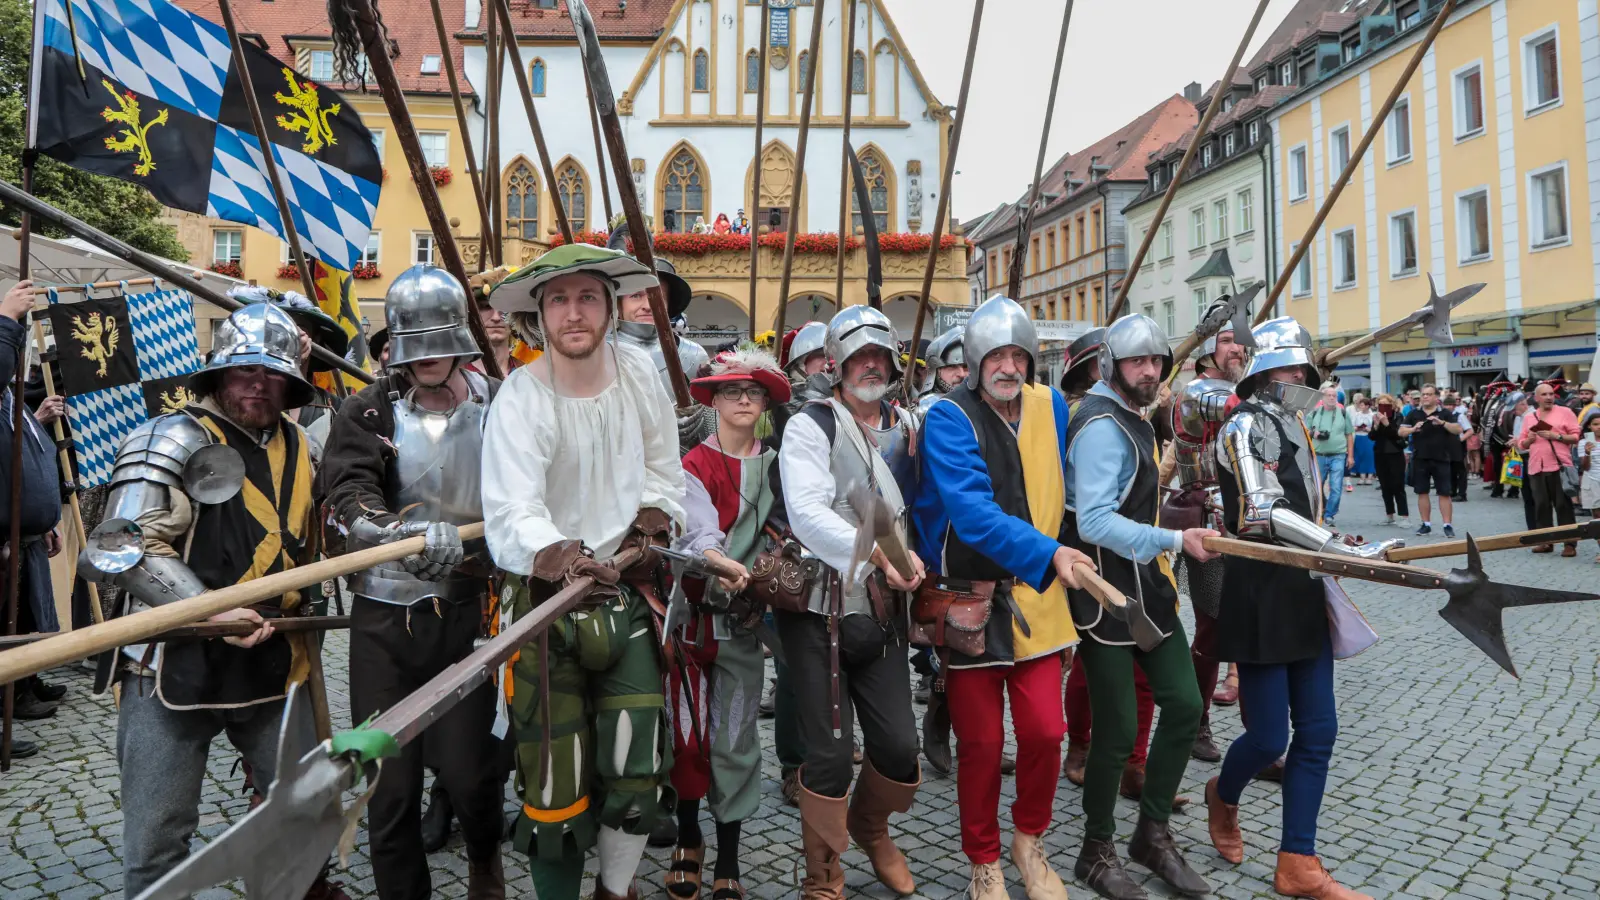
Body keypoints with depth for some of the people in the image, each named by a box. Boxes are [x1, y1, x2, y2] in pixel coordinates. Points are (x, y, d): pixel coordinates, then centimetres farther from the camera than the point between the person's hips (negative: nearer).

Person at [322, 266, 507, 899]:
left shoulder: (500, 406, 1)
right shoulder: (367, 412, 1)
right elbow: (348, 493, -16)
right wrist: (396, 531, -34)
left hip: (465, 611, -1)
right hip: (382, 615, 1)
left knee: (465, 771, 0)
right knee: (388, 782, 7)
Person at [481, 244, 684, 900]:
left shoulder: (638, 371, 0)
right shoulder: (520, 398, -14)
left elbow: (663, 469, 15)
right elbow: (510, 509, -28)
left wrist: (649, 523, 1)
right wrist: (559, 557, -46)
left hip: (626, 595, 4)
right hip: (544, 601, -3)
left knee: (638, 771, 5)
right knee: (555, 780, 2)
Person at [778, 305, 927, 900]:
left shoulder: (905, 426, 11)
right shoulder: (810, 426, -6)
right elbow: (808, 514, -21)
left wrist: (911, 558, 0)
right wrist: (876, 551, -32)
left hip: (883, 609, 5)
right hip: (820, 607, -4)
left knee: (899, 746, 7)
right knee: (830, 753, 0)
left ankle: (870, 828, 40)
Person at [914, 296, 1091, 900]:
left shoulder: (1050, 408, 4)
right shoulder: (949, 418, -14)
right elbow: (971, 510, -26)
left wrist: (1052, 552, 14)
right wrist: (1048, 554, -35)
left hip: (1034, 598, 4)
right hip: (967, 600, -4)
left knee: (1044, 732, 2)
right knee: (981, 743, 5)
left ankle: (1029, 842, 30)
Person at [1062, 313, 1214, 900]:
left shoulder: (1132, 421, 15)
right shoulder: (1102, 427, -17)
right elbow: (1094, 522, -26)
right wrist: (1174, 540, -29)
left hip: (1145, 585, 9)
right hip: (1105, 593, -9)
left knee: (1184, 704, 7)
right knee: (1118, 729, -3)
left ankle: (1153, 834, 23)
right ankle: (1097, 853, 17)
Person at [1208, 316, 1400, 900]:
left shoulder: (1290, 427, 16)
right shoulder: (1247, 425, -11)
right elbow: (1263, 516, -22)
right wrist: (1351, 552, -25)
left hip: (1305, 598, 9)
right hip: (1262, 602, -9)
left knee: (1317, 732, 7)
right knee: (1268, 737, -3)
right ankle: (1224, 797, 29)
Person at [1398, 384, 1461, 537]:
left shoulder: (1445, 413, 2)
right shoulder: (1414, 413, 7)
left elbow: (1458, 429, -8)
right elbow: (1401, 432, 4)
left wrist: (1442, 422, -23)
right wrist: (1413, 429, -16)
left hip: (1441, 459, -2)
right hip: (1420, 458, 2)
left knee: (1444, 493, -2)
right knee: (1422, 492, 6)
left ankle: (1447, 525, 3)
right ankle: (1426, 524, 15)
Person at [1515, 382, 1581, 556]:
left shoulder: (1565, 412, 4)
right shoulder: (1528, 417, 15)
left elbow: (1577, 437, -1)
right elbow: (1522, 444, 17)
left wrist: (1556, 436, -14)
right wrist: (1529, 439, -3)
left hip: (1559, 467, -4)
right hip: (1536, 468, 4)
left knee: (1563, 506, -3)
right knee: (1541, 506, 6)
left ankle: (1570, 543, 0)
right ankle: (1545, 541, 13)